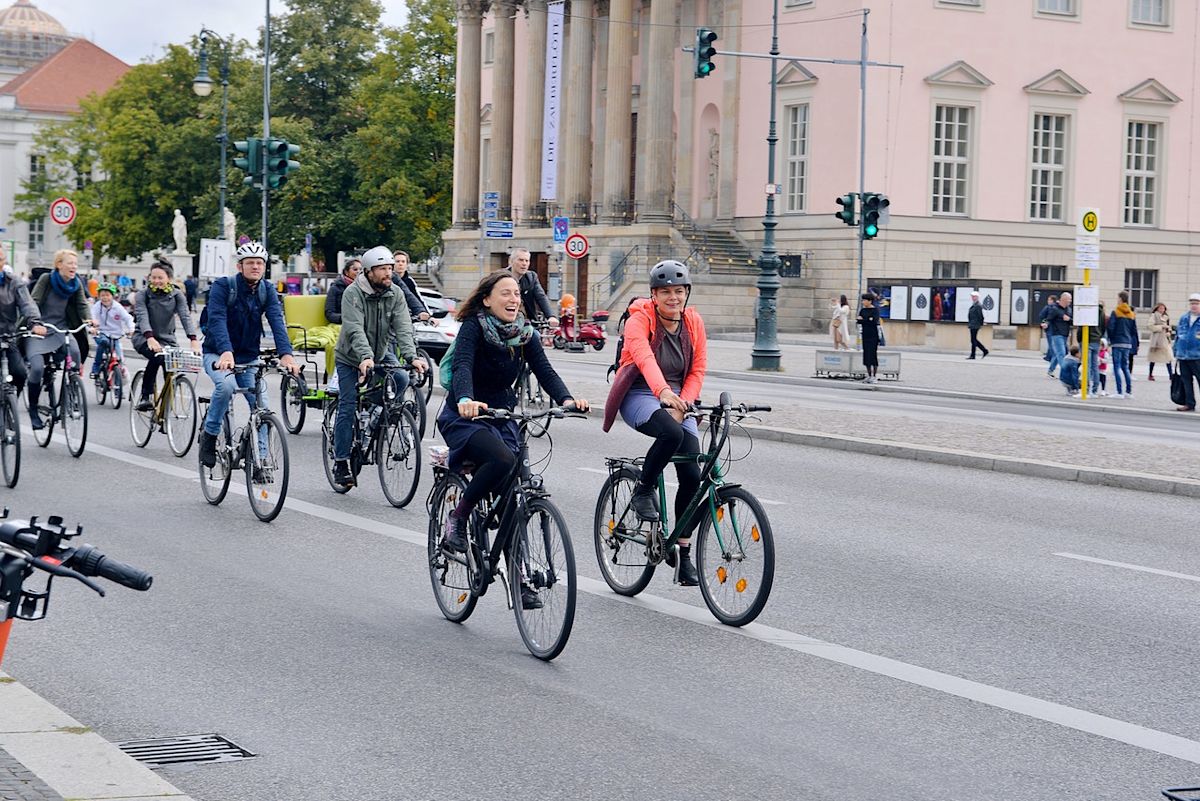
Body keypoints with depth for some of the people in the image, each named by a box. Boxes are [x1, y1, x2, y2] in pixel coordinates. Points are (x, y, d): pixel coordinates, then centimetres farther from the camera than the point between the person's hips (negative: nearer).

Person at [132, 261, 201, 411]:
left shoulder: (176, 295, -1)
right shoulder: (143, 295, -6)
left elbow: (185, 317, -14)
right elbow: (142, 317, -21)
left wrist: (193, 340, -31)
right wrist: (150, 338, -40)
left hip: (167, 338, 3)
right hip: (144, 338, -3)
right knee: (156, 356, -33)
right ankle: (144, 397, -26)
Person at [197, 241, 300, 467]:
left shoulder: (266, 291, -3)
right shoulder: (223, 286, -15)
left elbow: (277, 321, -17)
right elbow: (217, 320, -29)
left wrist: (285, 354, -35)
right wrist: (226, 353, -47)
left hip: (249, 358, 4)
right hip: (217, 355, -4)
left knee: (261, 407, -9)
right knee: (226, 385, -34)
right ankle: (209, 435, -12)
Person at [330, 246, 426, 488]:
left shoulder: (395, 293, -10)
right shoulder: (353, 293, -22)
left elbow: (403, 327, -20)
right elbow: (355, 329, -35)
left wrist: (411, 357, -37)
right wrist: (365, 357, -51)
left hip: (381, 353, 4)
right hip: (350, 357, -4)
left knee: (401, 379, -23)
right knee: (348, 407, -8)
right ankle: (341, 463, 1)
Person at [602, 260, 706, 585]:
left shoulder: (693, 323, 4)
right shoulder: (640, 320, -11)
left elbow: (697, 370, 2)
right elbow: (645, 358, -30)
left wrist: (683, 404, -16)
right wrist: (665, 393, -47)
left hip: (677, 401, 5)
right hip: (639, 396, -5)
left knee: (693, 476, -8)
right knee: (672, 432, -37)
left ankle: (683, 553, 2)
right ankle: (643, 490, -10)